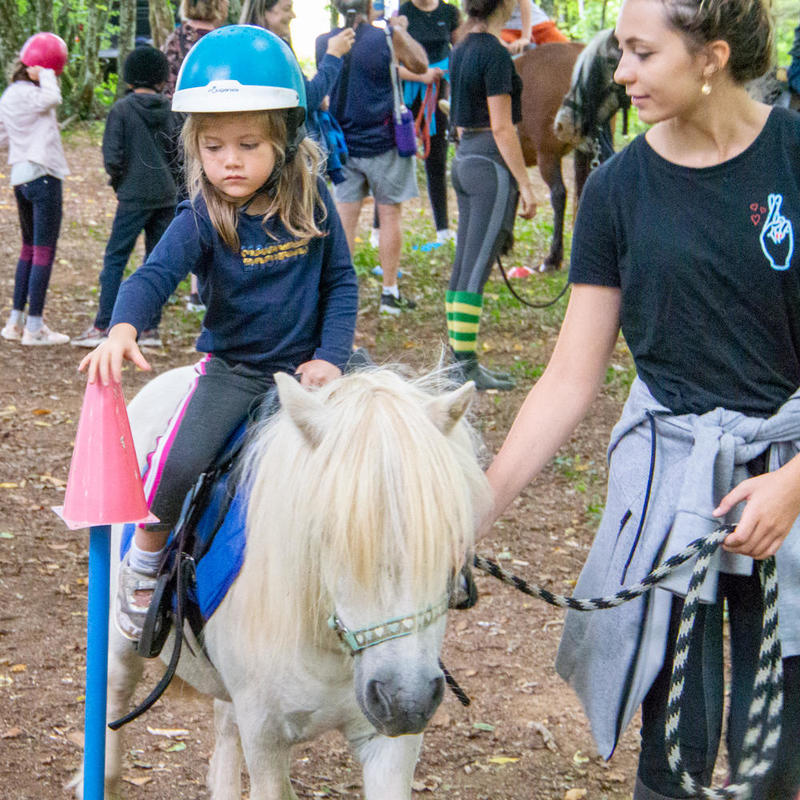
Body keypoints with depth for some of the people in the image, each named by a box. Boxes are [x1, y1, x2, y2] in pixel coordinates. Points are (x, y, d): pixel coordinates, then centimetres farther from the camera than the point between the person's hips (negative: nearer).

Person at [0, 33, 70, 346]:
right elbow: (52, 98, -36)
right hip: (43, 176, -9)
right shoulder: (29, 94, -15)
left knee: (29, 248, 19)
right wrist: (44, 74, -19)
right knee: (44, 251, -3)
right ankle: (34, 326, -1)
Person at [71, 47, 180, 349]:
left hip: (135, 197, -4)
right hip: (166, 196, 4)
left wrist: (117, 181, 7)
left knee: (115, 258, 0)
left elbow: (112, 157, -11)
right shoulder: (170, 110, 4)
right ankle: (151, 327, 10)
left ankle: (103, 326, -4)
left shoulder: (122, 109, -7)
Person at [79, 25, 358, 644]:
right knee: (179, 462, -22)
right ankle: (145, 555, 7)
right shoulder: (202, 219, -12)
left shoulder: (311, 200, -6)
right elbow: (157, 273, -26)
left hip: (304, 365, 2)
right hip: (232, 367, -2)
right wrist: (124, 327, -47)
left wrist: (331, 356, -10)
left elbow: (341, 280, 2)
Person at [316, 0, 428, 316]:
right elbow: (420, 65, 5)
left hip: (344, 144, 3)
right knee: (390, 215, 6)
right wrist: (402, 30, 18)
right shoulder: (388, 38, -11)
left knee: (344, 217, 7)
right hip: (383, 143, -3)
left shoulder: (324, 42, -1)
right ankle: (390, 292, 11)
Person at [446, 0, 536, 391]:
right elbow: (501, 127, -17)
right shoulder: (495, 53, -15)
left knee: (463, 266, 11)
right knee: (477, 269, -7)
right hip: (492, 162, -9)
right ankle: (466, 368, -5)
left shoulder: (460, 50, 11)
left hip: (464, 157, 9)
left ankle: (457, 360, 16)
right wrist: (524, 183, -14)